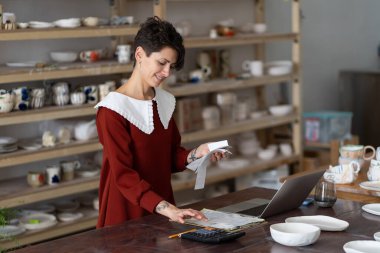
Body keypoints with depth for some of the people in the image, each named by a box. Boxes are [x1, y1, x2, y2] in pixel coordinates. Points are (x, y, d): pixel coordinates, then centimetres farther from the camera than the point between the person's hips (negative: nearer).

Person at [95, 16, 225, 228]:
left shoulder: (166, 101, 7)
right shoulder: (113, 109, -12)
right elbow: (123, 175, -18)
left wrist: (196, 154, -4)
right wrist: (165, 208, -28)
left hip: (164, 212, 5)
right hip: (126, 216, -5)